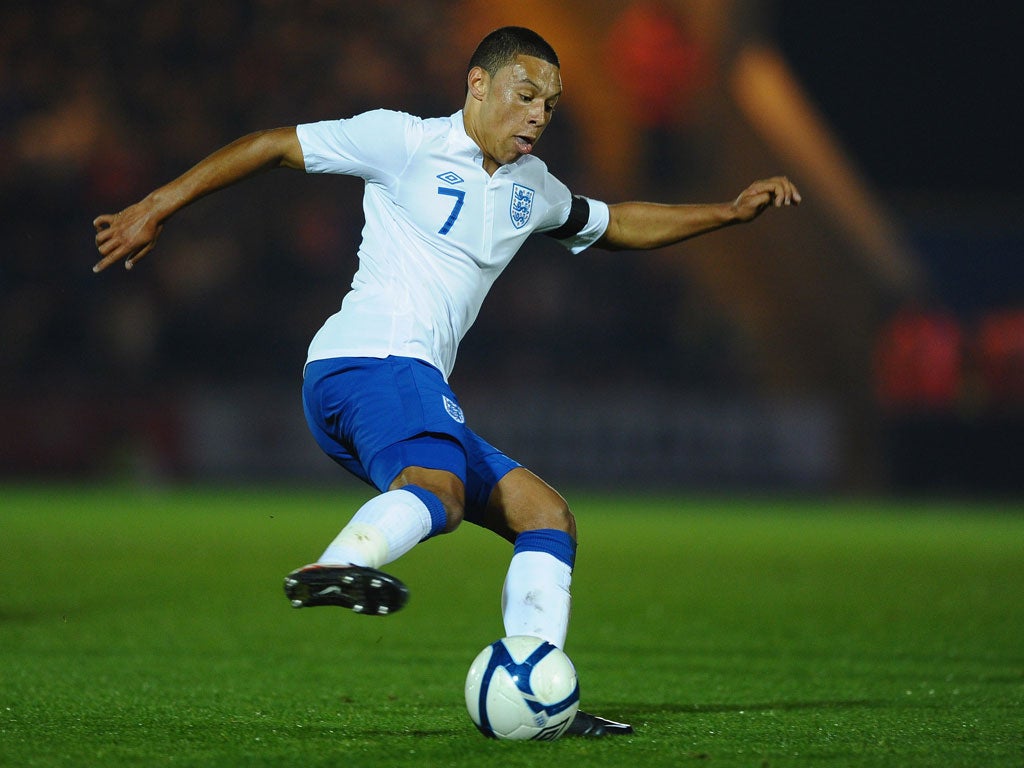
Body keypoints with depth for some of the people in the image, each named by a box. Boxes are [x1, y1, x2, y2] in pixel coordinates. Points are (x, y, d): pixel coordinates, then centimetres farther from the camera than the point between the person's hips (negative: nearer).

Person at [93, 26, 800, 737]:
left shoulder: (531, 187, 26)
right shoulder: (406, 142, 2)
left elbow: (613, 225, 43)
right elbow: (272, 146, 3)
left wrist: (729, 213, 34)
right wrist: (153, 211, 0)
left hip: (416, 386, 9)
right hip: (374, 359, -9)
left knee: (546, 514, 6)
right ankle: (337, 568, -66)